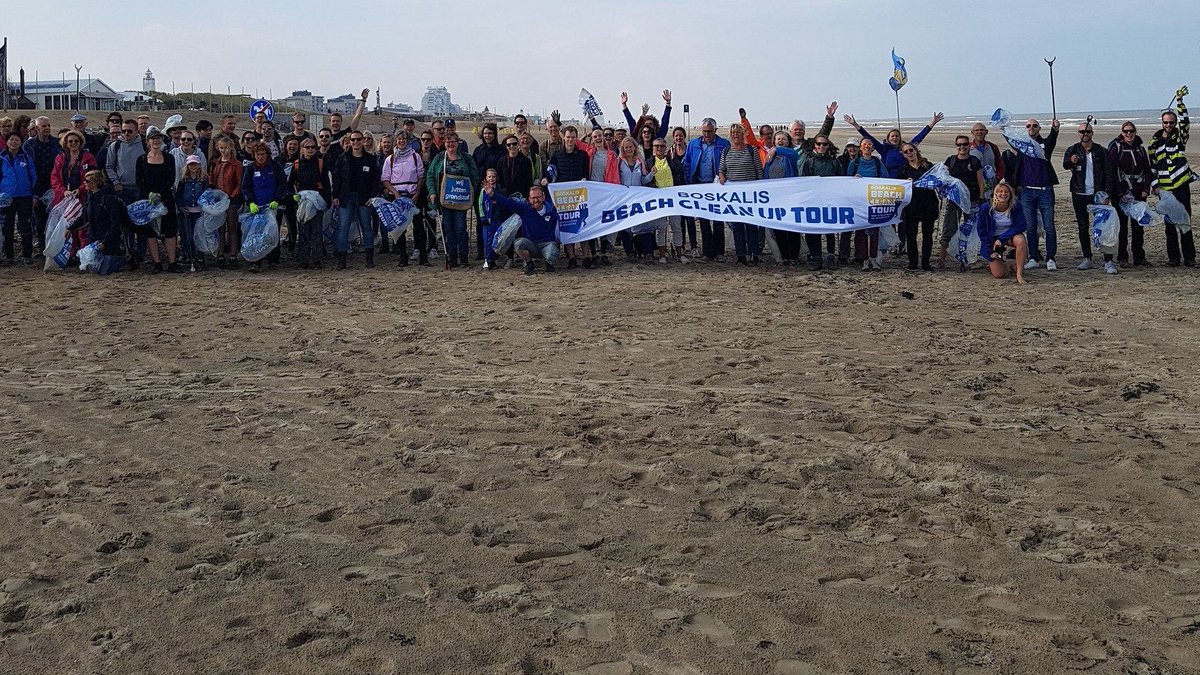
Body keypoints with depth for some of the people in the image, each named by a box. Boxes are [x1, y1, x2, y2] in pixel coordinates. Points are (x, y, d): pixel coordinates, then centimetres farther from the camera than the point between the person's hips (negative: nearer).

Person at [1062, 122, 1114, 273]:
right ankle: (1087, 259, 17)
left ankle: (1108, 261, -11)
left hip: (1097, 194, -1)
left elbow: (1107, 174, 5)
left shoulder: (1100, 151, 3)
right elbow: (1065, 164, -17)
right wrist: (1071, 161, -41)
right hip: (1079, 194, 1)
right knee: (1083, 228, 8)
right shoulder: (1073, 150, 3)